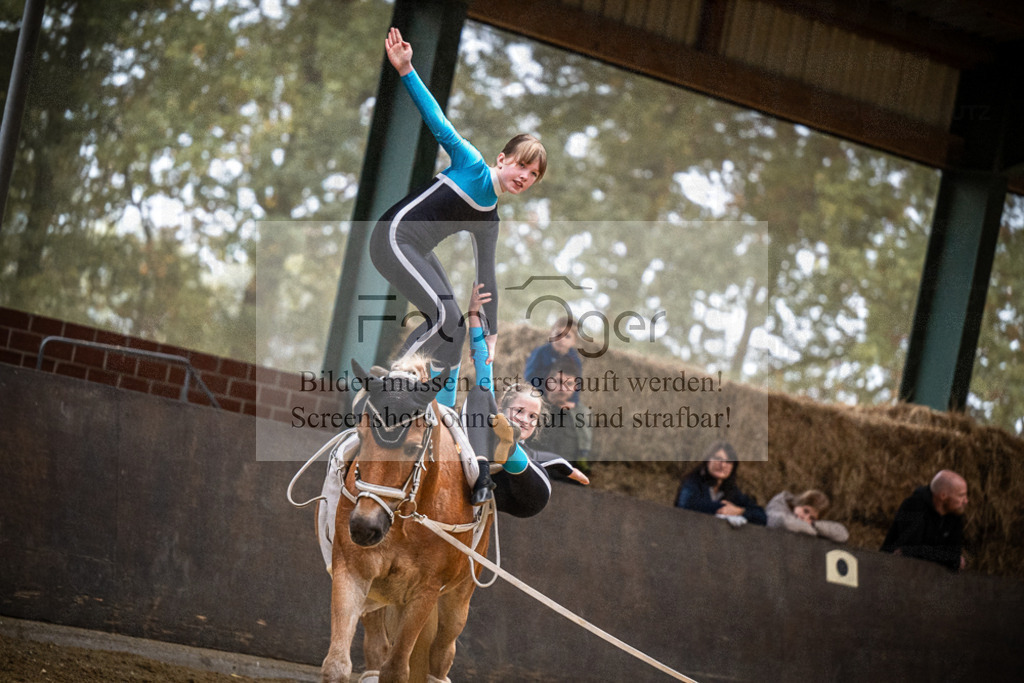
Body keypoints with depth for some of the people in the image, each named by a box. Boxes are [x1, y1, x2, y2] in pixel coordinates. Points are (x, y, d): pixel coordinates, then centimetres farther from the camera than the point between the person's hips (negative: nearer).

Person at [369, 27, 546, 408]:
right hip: (394, 237, -9)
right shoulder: (472, 165, -5)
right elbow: (439, 124, -11)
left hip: (418, 252, 9)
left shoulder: (489, 219, 15)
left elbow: (486, 277, 20)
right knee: (444, 314, -17)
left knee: (453, 326, 7)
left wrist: (490, 333, 20)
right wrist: (406, 71, -21)